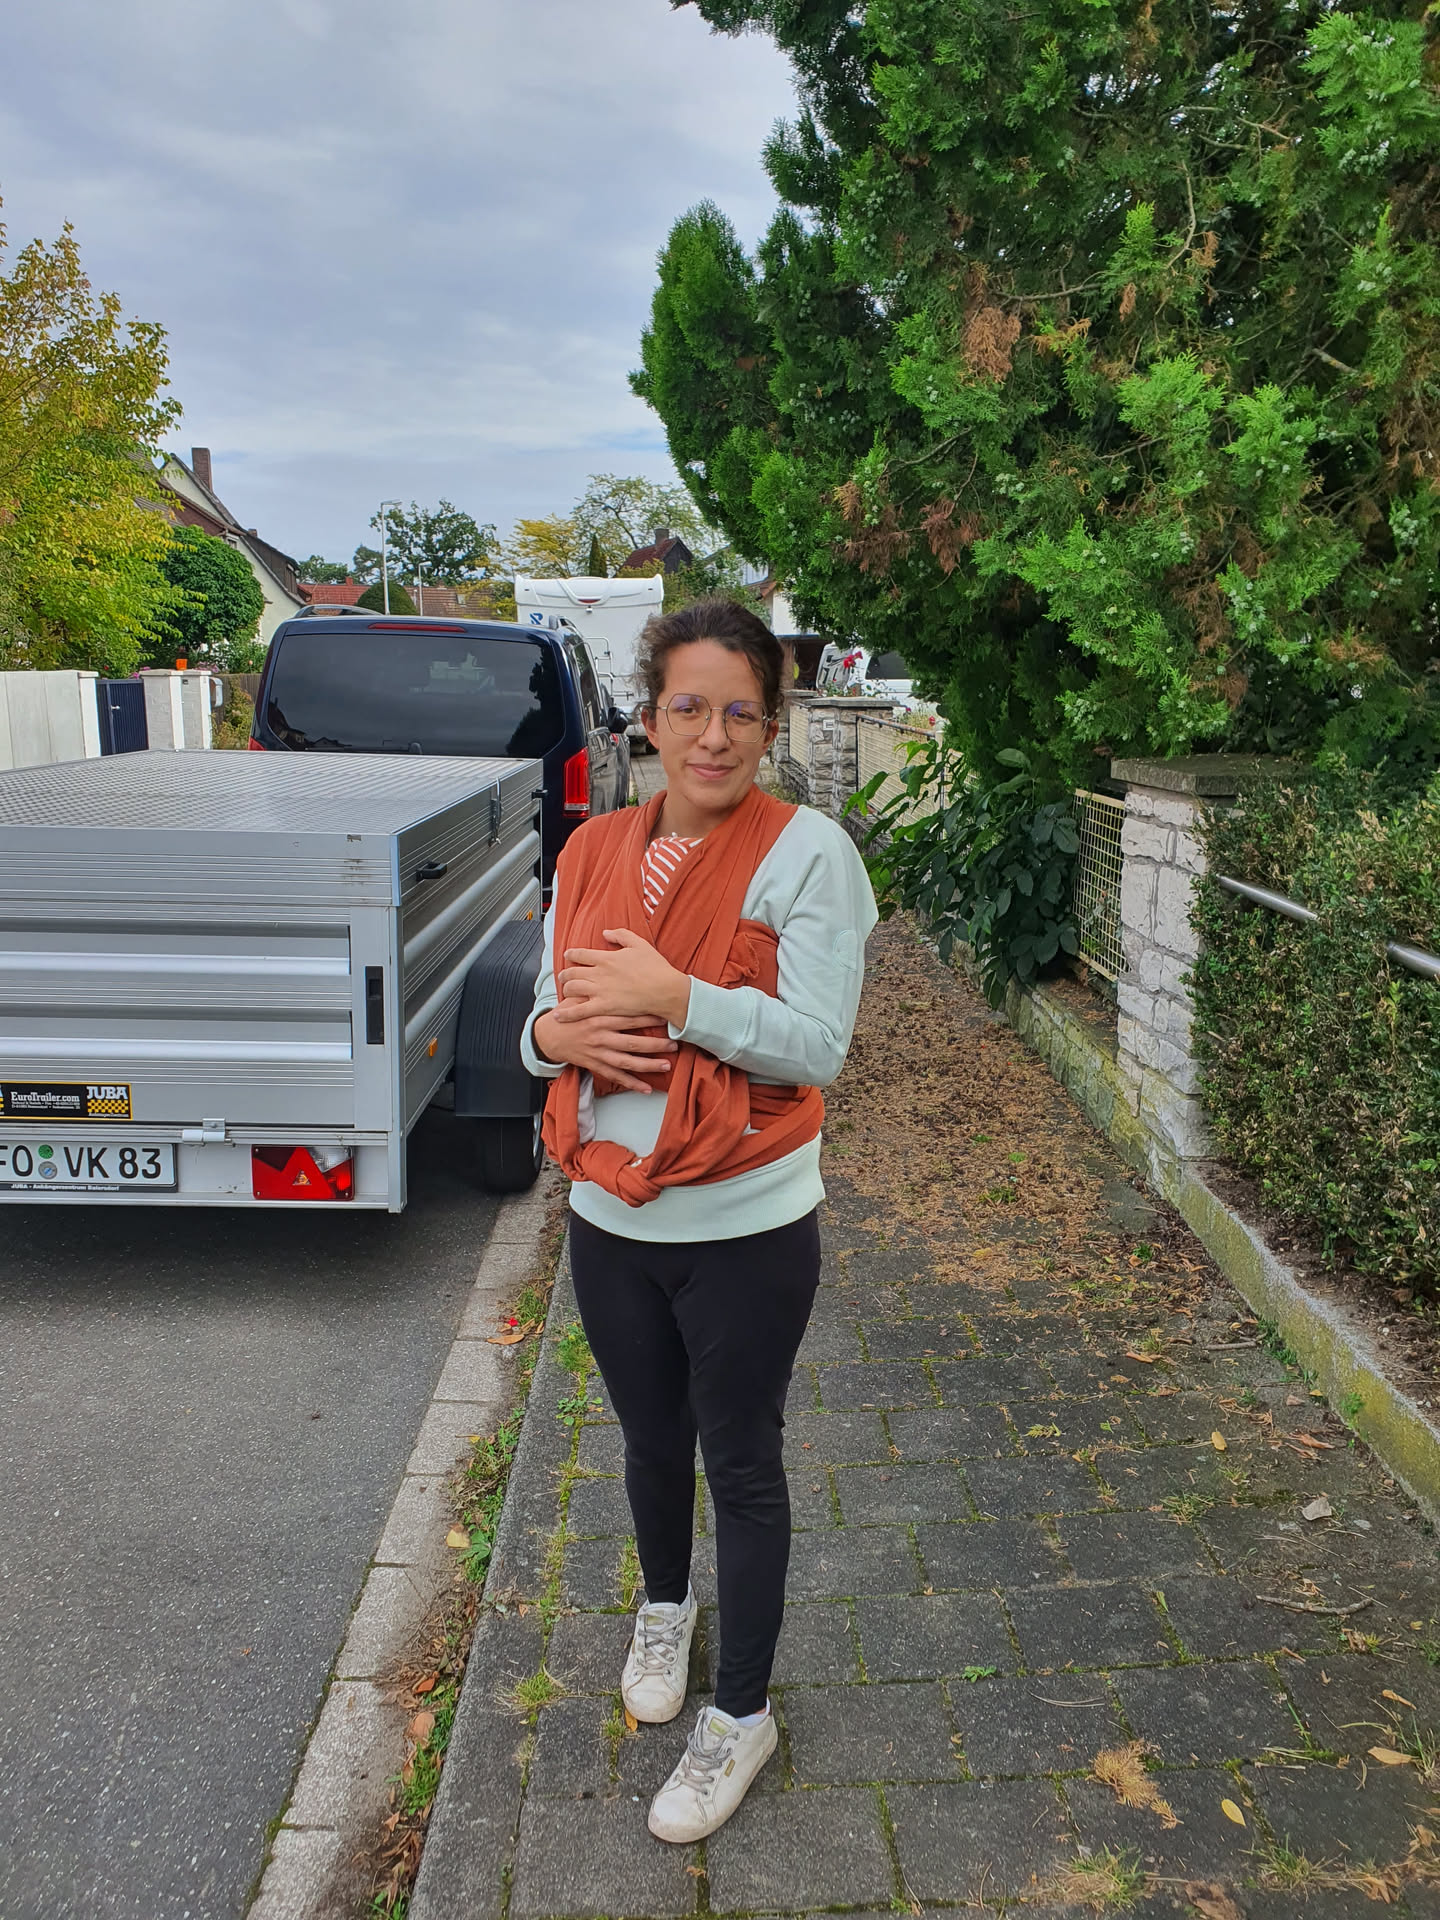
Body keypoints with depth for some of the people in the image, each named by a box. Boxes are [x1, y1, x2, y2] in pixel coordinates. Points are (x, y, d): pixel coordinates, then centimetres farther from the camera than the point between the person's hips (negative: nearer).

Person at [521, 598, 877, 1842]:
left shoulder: (808, 851, -13)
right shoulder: (594, 852, 2)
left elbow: (817, 1046, -18)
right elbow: (543, 1016, 8)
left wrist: (671, 996, -26)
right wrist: (561, 1031, -15)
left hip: (746, 1233, -4)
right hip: (610, 1217, 5)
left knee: (742, 1469, 12)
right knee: (652, 1443, 25)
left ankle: (742, 1715, 34)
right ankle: (665, 1607, 54)